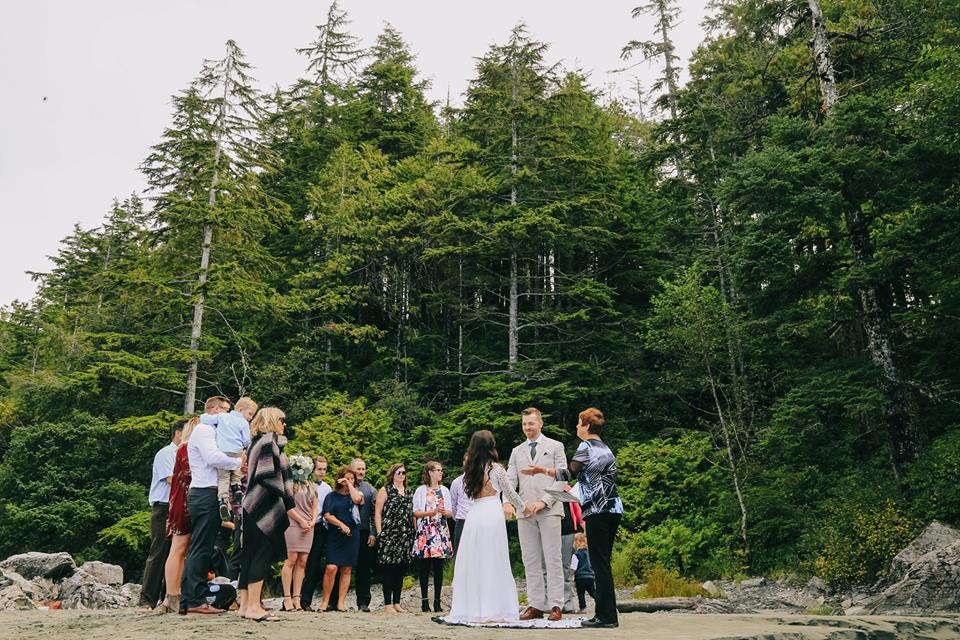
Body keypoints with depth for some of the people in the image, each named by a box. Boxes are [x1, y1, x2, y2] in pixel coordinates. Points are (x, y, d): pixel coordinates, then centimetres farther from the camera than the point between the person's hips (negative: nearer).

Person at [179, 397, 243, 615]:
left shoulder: (208, 431, 24)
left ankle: (193, 600, 13)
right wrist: (239, 462, -10)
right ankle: (193, 601, -8)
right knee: (200, 549, -9)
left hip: (205, 496, 10)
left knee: (203, 550, 10)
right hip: (205, 494, -10)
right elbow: (213, 457, -22)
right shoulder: (204, 429, -7)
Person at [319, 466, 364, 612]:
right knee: (331, 568, -12)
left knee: (346, 569, 2)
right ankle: (325, 601, -2)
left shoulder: (356, 493, 11)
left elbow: (357, 499, -14)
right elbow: (327, 515, 0)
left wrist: (350, 485, -3)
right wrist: (341, 525, -10)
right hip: (335, 535, -2)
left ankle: (341, 602, 7)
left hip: (352, 535, 2)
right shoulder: (331, 496, 8)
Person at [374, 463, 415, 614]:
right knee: (389, 570, -4)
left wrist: (413, 532, 10)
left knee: (400, 570, 7)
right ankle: (387, 604, 2)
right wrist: (379, 533, -10)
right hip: (389, 535, -5)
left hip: (406, 536, 5)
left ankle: (396, 603, 15)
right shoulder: (385, 490, 1)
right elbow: (377, 512, -3)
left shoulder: (408, 492, 17)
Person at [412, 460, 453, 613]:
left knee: (439, 567, 2)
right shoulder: (421, 490, 4)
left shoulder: (444, 490, 13)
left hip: (441, 531, 3)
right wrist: (432, 512, -14)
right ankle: (424, 600, 6)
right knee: (425, 568, -1)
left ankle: (437, 600, 7)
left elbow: (450, 513, 14)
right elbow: (415, 513, -1)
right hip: (425, 531, -3)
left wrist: (444, 512, -9)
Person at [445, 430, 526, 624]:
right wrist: (523, 507, 22)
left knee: (472, 564, 8)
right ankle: (495, 610, 3)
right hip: (492, 515, -4)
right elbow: (510, 493, 6)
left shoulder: (470, 469, 9)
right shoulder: (496, 468, -2)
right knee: (494, 563, 2)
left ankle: (473, 609, 10)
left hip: (474, 515, 4)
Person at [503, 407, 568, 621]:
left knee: (553, 559, -3)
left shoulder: (555, 447, 7)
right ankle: (536, 605, 9)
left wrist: (544, 501, -11)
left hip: (549, 510, -3)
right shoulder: (517, 451, 17)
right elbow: (510, 480, 9)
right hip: (525, 513, 4)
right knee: (530, 561, 4)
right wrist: (507, 501, -10)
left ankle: (556, 606, 1)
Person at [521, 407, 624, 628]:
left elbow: (570, 473, -5)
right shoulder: (606, 449, 19)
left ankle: (607, 617, -4)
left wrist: (542, 470, 4)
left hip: (598, 511, -8)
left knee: (600, 564, -5)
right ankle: (606, 614, 13)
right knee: (603, 564, 11)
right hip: (613, 509, 8)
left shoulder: (586, 446, -6)